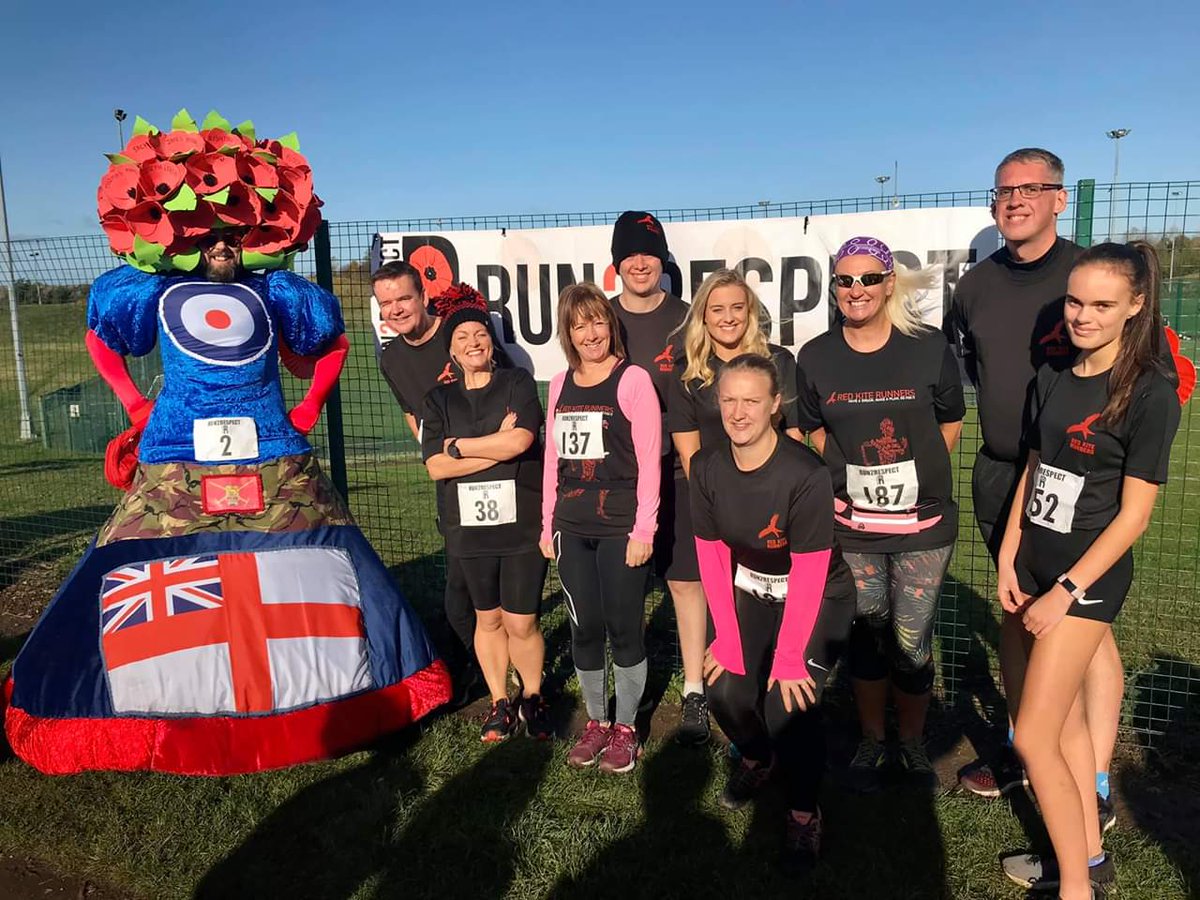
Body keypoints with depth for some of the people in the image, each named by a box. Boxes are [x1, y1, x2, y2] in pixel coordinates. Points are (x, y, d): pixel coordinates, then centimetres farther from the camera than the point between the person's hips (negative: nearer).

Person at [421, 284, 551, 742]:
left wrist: (459, 446, -8)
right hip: (470, 527, 3)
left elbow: (521, 440, -17)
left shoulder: (518, 383, 0)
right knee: (488, 618, 15)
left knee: (521, 623, 3)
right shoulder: (439, 400, 6)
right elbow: (436, 466, -6)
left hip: (522, 523, -2)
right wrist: (498, 447, -13)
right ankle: (500, 702, 31)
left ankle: (532, 698, 26)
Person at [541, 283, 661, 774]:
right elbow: (553, 459, 13)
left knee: (624, 626, 5)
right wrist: (548, 523, 11)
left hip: (620, 527, -4)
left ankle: (625, 727, 21)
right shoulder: (560, 385, 10)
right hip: (571, 528, 5)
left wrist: (643, 530, -12)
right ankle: (596, 720, 27)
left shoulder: (633, 380, -6)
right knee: (584, 627, 11)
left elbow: (649, 461, -9)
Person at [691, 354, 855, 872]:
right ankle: (755, 759, 28)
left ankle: (804, 814, 10)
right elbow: (711, 555, -6)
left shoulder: (806, 474, -29)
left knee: (788, 705, -18)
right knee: (727, 693, -8)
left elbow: (809, 573, -24)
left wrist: (789, 657, -20)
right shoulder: (707, 467, -13)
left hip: (820, 598, -4)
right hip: (751, 590, 4)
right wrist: (728, 637, -7)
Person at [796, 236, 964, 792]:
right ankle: (872, 742, 30)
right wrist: (849, 477, -1)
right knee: (867, 637, 10)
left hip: (923, 524, -1)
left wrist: (913, 476, -2)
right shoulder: (816, 357, -1)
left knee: (911, 643, 2)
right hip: (852, 525, 1)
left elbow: (950, 423, 7)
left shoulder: (929, 348, -5)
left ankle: (911, 743, 27)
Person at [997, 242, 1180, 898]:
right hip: (1035, 565, 7)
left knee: (1033, 738, -5)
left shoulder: (1150, 393, -14)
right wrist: (1007, 560, 6)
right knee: (1066, 719, 16)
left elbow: (1134, 513, -15)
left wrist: (1066, 592, -15)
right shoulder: (1053, 377, 5)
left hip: (1089, 575, -6)